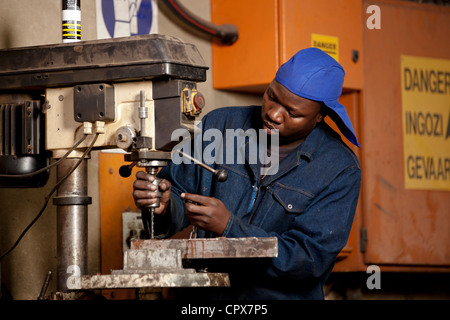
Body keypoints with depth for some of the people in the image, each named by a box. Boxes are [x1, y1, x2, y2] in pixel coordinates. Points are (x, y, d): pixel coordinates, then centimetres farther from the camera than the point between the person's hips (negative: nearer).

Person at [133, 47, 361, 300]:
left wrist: (229, 227, -20)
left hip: (283, 296, -3)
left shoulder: (340, 170, -5)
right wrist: (165, 206, -15)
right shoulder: (219, 125, 5)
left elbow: (310, 258, -12)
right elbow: (180, 191, 9)